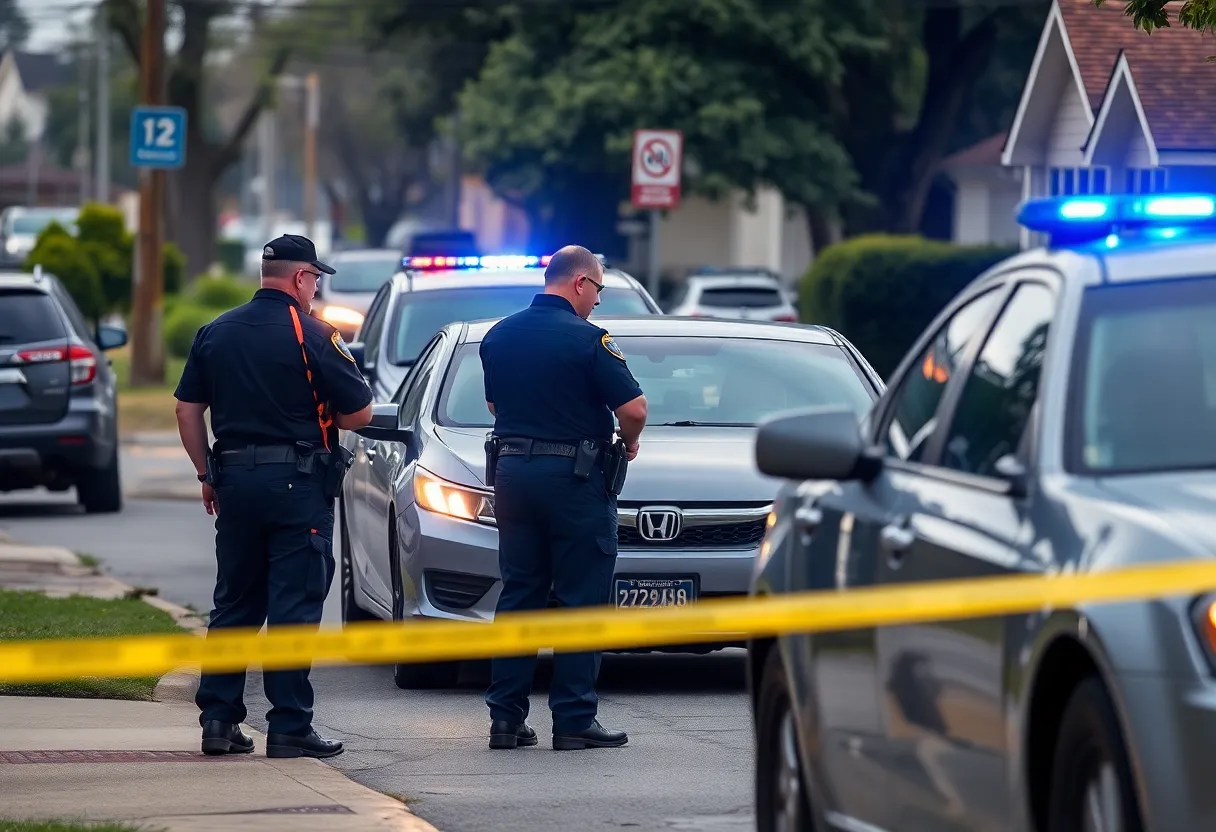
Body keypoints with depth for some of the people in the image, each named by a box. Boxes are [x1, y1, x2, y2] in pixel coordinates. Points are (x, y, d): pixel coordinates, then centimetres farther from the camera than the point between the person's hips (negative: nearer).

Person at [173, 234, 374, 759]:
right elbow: (359, 412, -7)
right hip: (298, 480, -5)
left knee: (233, 601, 13)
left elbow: (187, 410, 9)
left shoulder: (216, 332, 7)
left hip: (235, 478, 5)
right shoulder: (311, 335, -9)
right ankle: (289, 727, -4)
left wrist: (208, 474, 16)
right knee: (293, 606, -3)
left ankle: (218, 719, 12)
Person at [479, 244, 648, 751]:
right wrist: (628, 445, 4)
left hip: (512, 471, 6)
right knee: (581, 600, 0)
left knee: (518, 595, 11)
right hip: (573, 476, -6)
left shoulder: (499, 336, 8)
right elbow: (633, 408, -16)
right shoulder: (586, 339, -12)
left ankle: (505, 717, 9)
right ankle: (574, 721, -1)